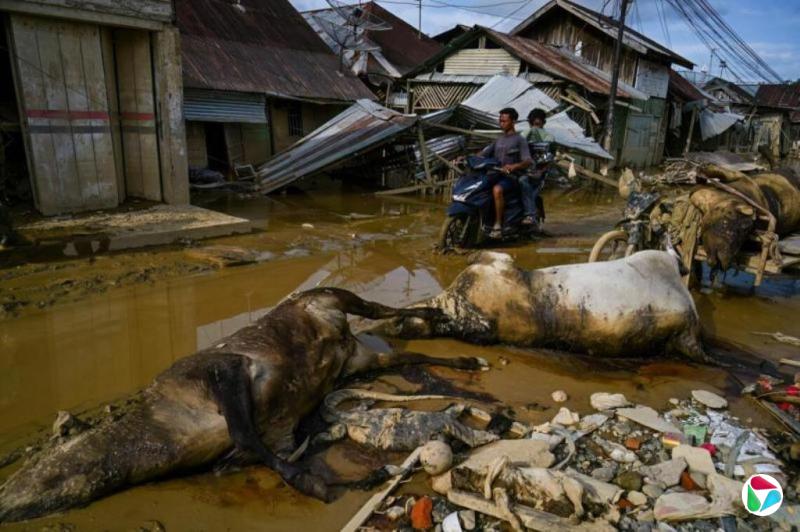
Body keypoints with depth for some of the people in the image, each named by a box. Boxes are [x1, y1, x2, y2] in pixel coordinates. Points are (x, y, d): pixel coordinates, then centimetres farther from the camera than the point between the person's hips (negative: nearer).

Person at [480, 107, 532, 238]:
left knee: (497, 189, -36)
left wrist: (514, 166, -32)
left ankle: (498, 226, -33)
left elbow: (528, 161, -12)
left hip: (511, 176, -7)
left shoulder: (519, 140, 1)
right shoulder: (499, 140, 23)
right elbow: (483, 154, 15)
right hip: (495, 175, 7)